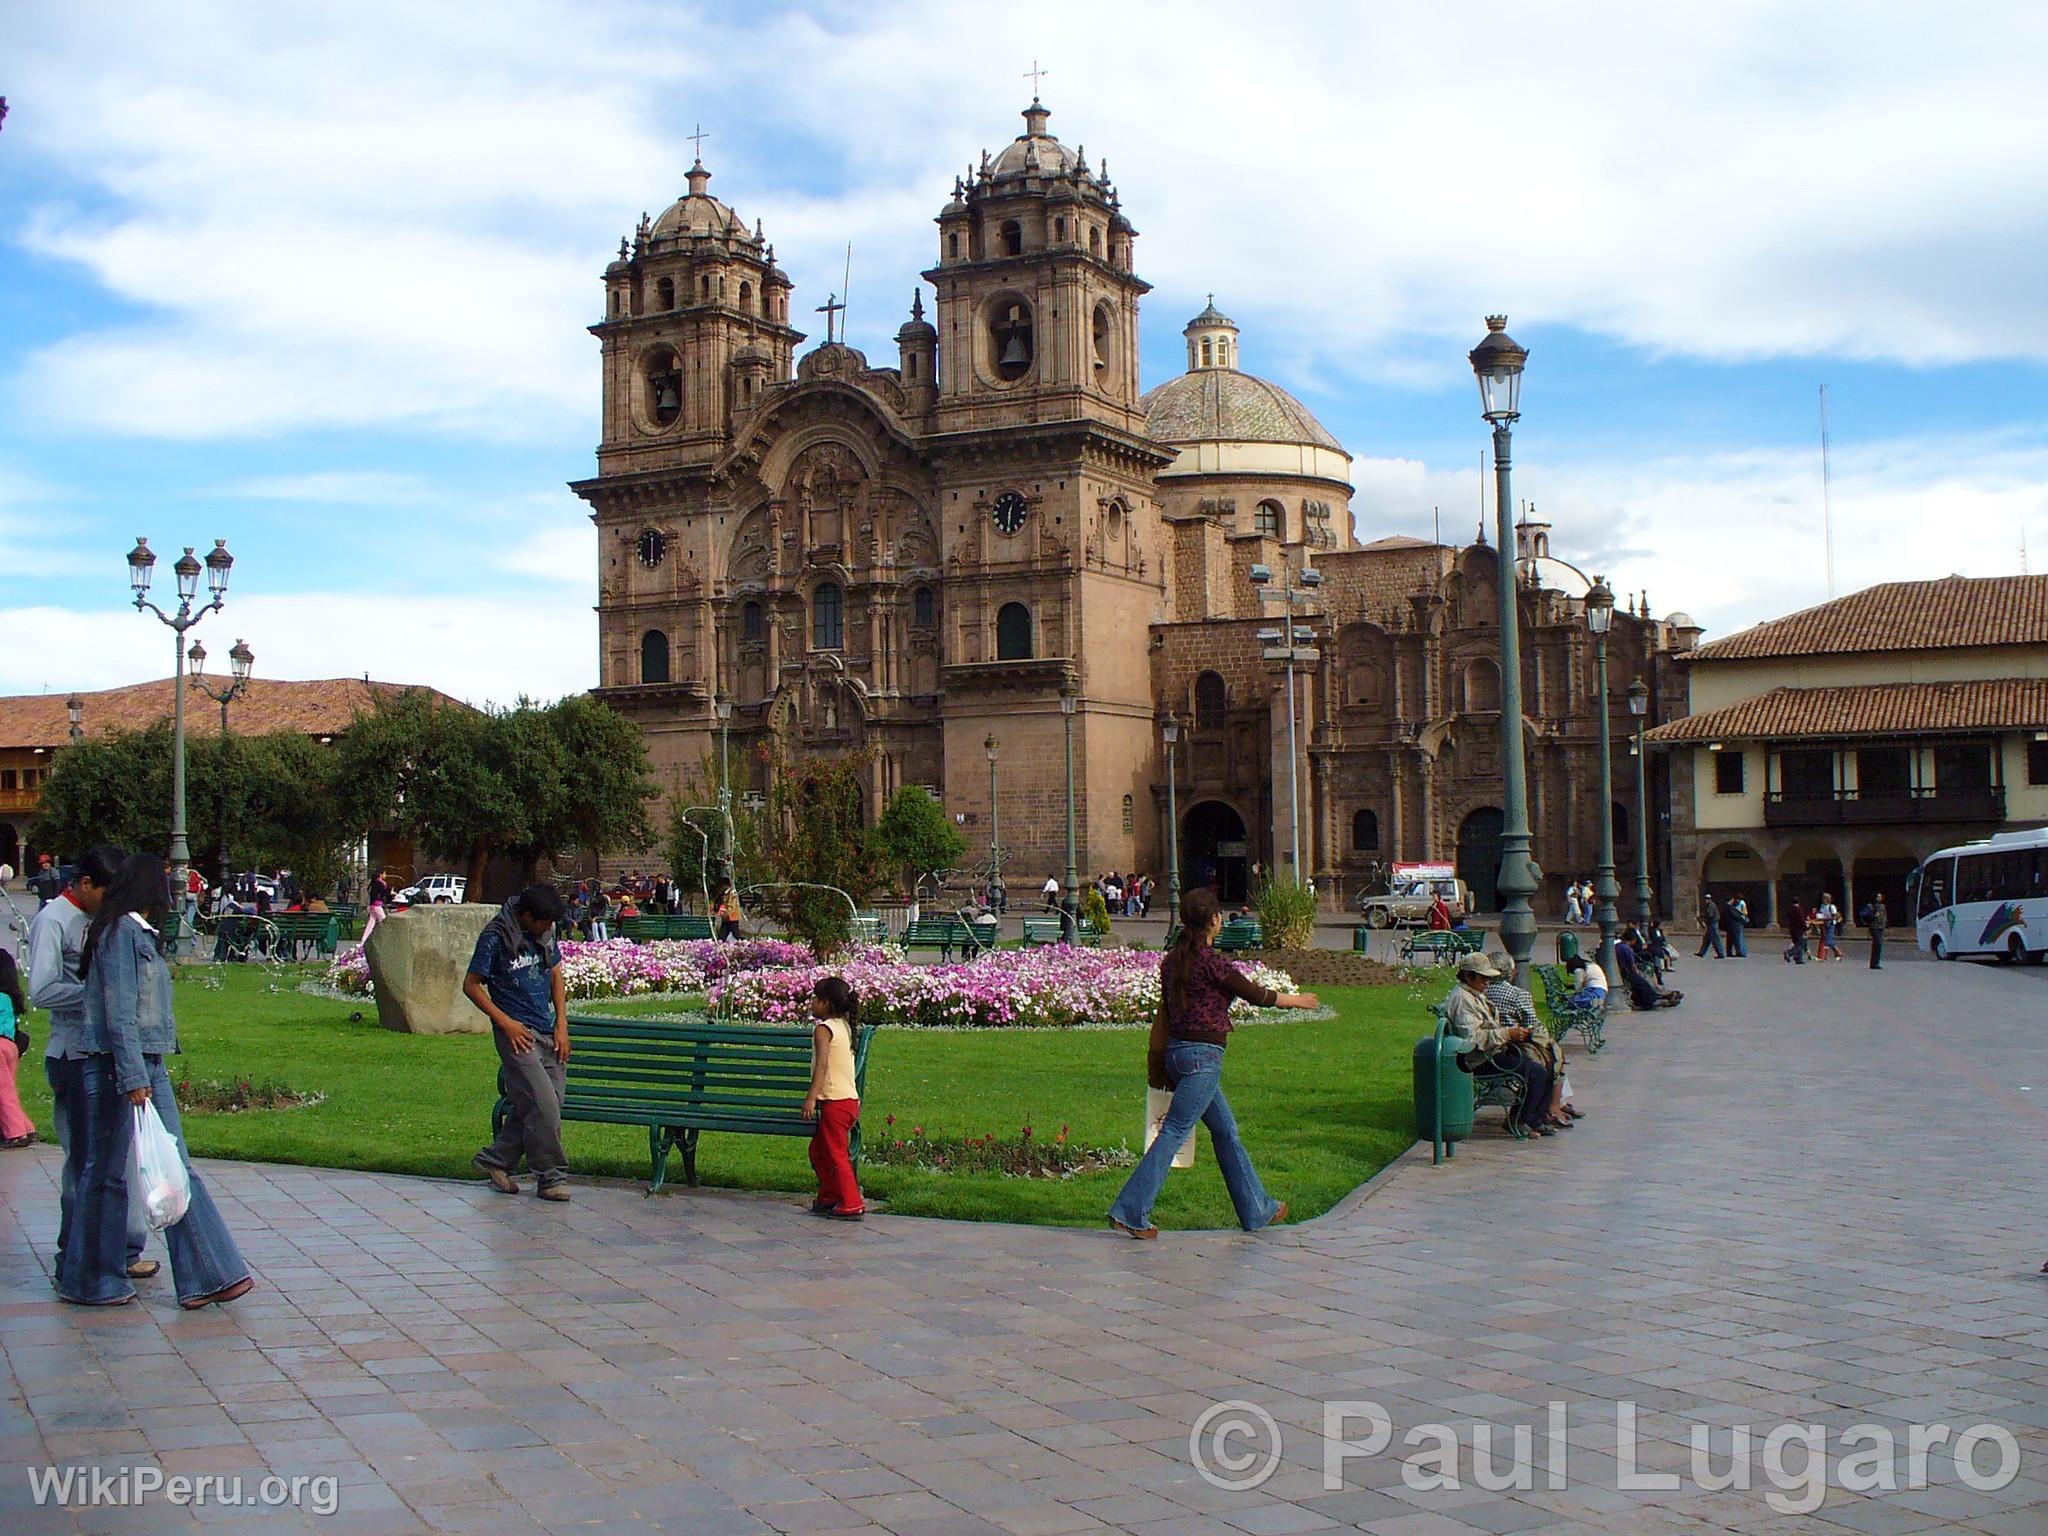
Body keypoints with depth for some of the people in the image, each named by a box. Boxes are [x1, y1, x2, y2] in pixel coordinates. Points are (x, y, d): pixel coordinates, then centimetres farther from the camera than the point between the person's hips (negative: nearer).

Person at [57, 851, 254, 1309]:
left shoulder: (142, 933, 15)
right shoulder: (120, 932, -13)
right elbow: (119, 1013, -19)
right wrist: (133, 1078, -22)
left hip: (147, 1064, 9)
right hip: (113, 1066, -9)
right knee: (105, 1173, 3)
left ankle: (206, 1276, 5)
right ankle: (90, 1281, 16)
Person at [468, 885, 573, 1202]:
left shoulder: (545, 932, 7)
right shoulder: (495, 937, -12)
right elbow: (471, 985, -6)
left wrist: (562, 1026, 8)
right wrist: (506, 1023, -12)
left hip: (548, 1032, 7)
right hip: (518, 1033, -7)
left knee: (532, 1106, 6)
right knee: (543, 1105, -12)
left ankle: (496, 1160, 22)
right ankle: (550, 1177, -1)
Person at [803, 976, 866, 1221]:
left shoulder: (823, 1029, -12)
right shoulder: (844, 1026, 13)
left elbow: (822, 1065, -24)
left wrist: (811, 1098, -29)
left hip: (834, 1101, -9)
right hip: (850, 1098, 9)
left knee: (835, 1153, -4)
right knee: (818, 1150, 20)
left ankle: (851, 1205, -3)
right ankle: (828, 1198, 25)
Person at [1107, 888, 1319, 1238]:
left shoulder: (1173, 960, 7)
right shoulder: (1210, 961, -16)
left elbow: (1164, 1012, 13)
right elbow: (1256, 995, -6)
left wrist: (1158, 1061, 19)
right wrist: (1296, 1000, 11)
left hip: (1177, 1052, 9)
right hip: (1202, 1056, -9)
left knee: (1226, 1131, 17)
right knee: (1173, 1133, -7)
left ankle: (1257, 1209, 28)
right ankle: (1129, 1212, -9)